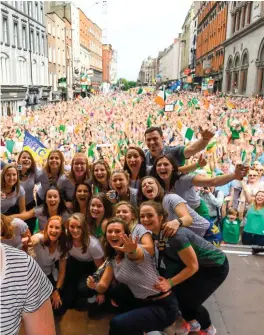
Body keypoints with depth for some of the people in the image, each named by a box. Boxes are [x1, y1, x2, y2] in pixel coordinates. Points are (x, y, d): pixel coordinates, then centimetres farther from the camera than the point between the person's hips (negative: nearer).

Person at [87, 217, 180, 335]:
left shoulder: (135, 250, -19)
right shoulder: (112, 259, 5)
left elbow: (136, 254, -44)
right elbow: (103, 287, 2)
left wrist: (132, 251, -68)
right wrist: (94, 286, -21)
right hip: (141, 302, 8)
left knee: (117, 323, -22)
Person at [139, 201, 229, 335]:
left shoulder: (175, 235, -35)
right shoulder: (157, 233, -9)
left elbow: (193, 267, -27)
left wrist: (170, 282, -23)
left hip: (216, 266, -7)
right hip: (198, 264, 8)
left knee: (190, 301, -6)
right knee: (177, 290, 4)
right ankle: (192, 323, 31)